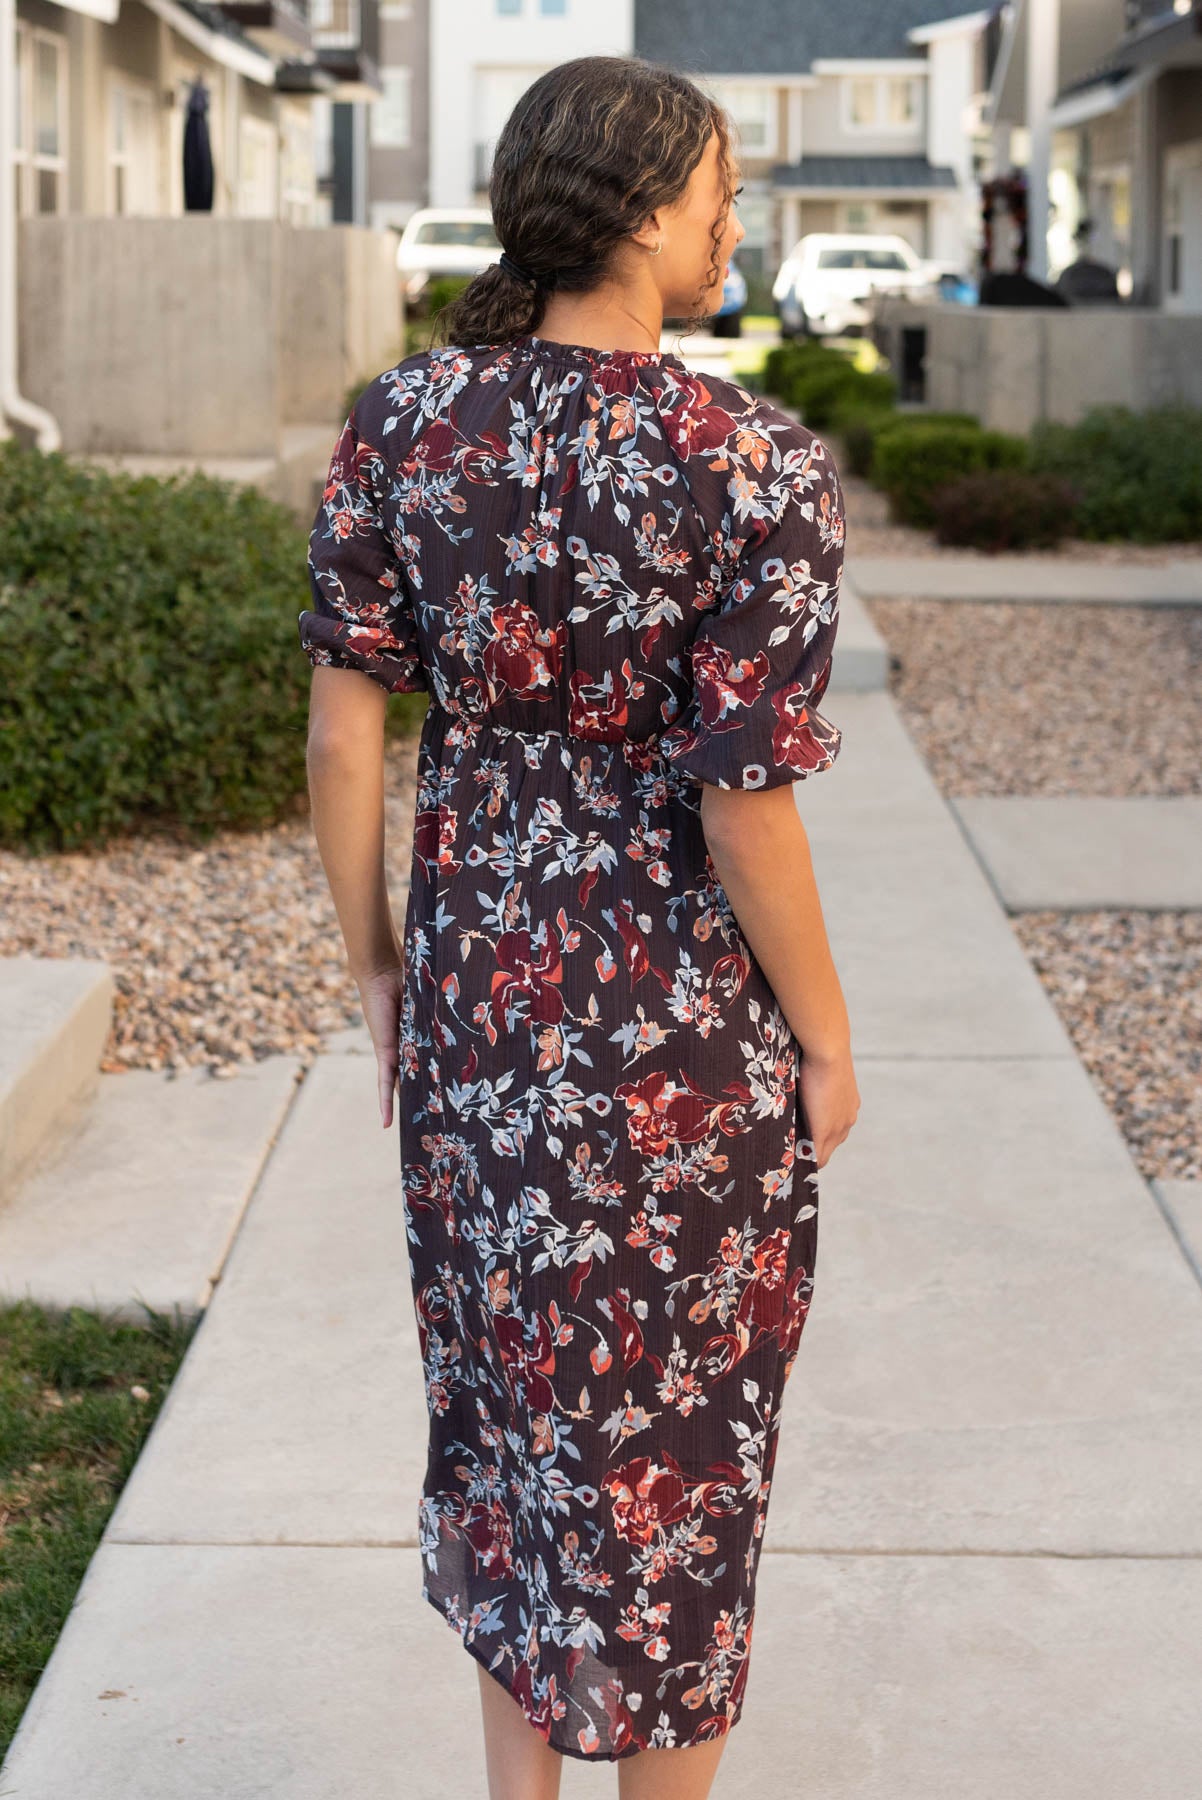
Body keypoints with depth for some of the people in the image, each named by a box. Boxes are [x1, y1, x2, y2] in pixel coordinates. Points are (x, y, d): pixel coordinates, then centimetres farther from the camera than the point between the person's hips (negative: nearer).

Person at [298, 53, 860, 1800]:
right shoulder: (759, 468, -21)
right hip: (688, 1032, -4)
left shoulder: (403, 420, -8)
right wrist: (829, 1043, -5)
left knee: (509, 1390, 23)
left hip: (479, 998, 5)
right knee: (678, 1430, 15)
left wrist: (374, 967, 10)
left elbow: (345, 738, -5)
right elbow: (745, 813, -20)